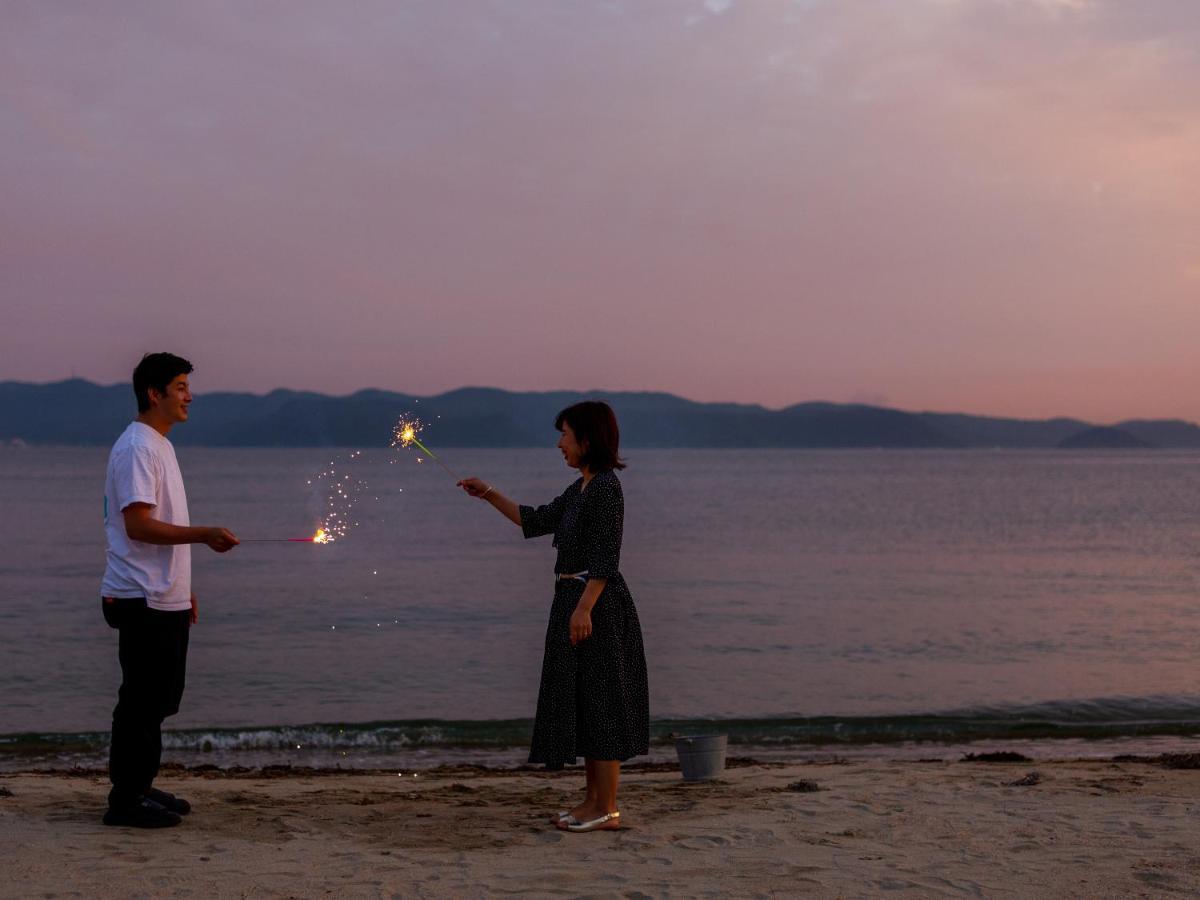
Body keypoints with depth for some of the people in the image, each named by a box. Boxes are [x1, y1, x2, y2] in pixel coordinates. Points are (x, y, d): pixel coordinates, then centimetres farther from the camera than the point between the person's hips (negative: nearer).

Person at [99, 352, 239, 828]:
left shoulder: (161, 445, 18)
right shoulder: (136, 448, -14)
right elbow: (139, 524, -22)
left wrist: (183, 589, 22)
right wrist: (204, 534, -24)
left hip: (166, 598, 10)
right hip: (143, 599, -10)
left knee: (158, 698, 14)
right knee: (141, 699, -6)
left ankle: (140, 786, 22)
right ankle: (125, 798, 0)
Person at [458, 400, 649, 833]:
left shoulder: (605, 488, -15)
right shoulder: (582, 488, 15)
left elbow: (605, 558, -21)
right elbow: (536, 521, 23)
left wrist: (584, 608, -27)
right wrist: (490, 495, 20)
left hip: (595, 604, -10)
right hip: (574, 601, 10)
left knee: (600, 700, -5)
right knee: (583, 701, 13)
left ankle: (607, 809, -1)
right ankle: (592, 800, 20)